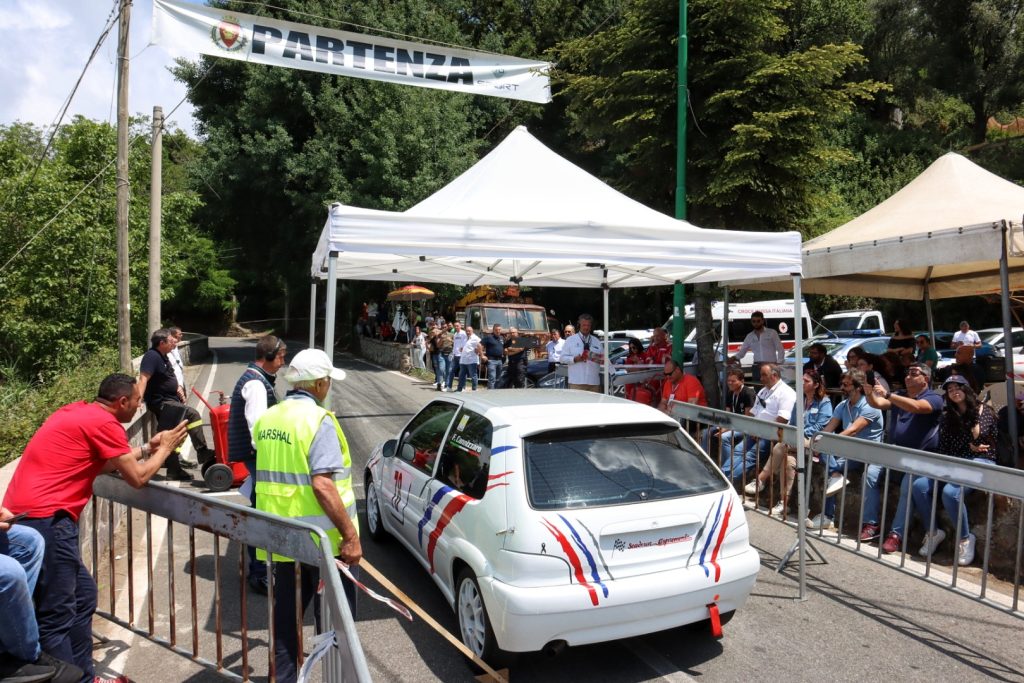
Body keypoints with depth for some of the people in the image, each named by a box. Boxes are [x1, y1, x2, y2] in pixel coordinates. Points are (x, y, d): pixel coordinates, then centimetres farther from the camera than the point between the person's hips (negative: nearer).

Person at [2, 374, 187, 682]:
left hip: (26, 514, 10)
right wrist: (165, 449, 9)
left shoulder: (80, 412, 16)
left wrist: (148, 447, 27)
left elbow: (106, 463, 26)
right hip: (45, 518, -10)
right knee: (57, 617, -5)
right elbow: (137, 478, -5)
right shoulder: (105, 422, -11)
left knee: (82, 595, 16)